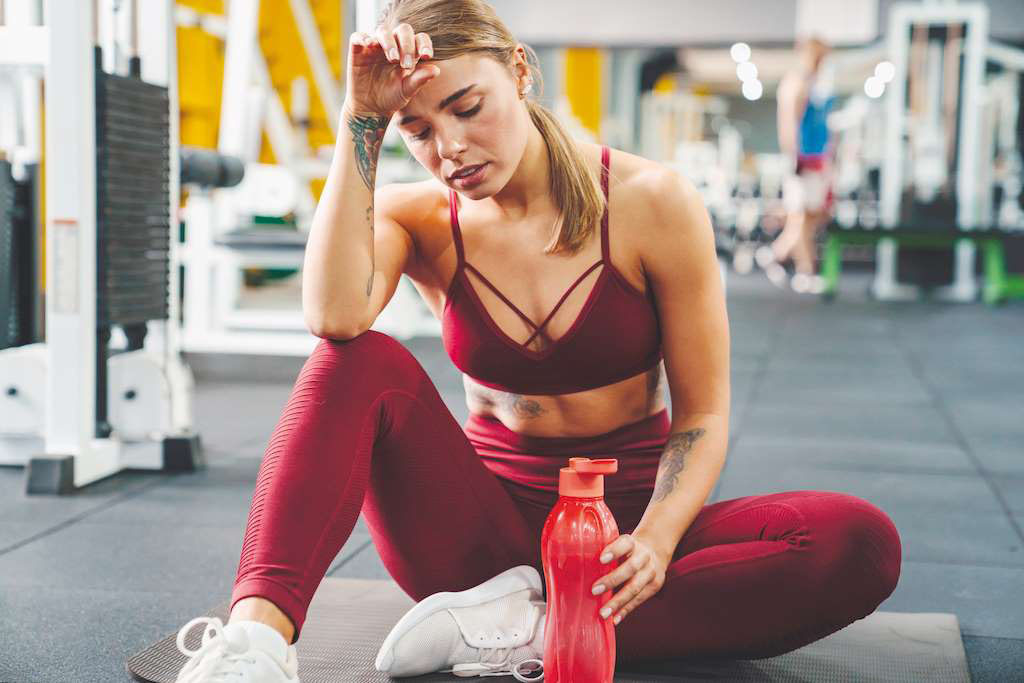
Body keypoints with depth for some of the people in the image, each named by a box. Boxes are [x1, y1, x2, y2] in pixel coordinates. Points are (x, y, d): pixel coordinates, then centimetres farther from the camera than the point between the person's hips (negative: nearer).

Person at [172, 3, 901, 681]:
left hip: (625, 520, 0)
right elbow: (335, 317, -26)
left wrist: (655, 541, -25)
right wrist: (362, 123, -21)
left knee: (864, 543, -28)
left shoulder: (651, 203, -8)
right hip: (489, 527, 1)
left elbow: (702, 415, -7)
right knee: (366, 364, -26)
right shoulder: (417, 216, -2)